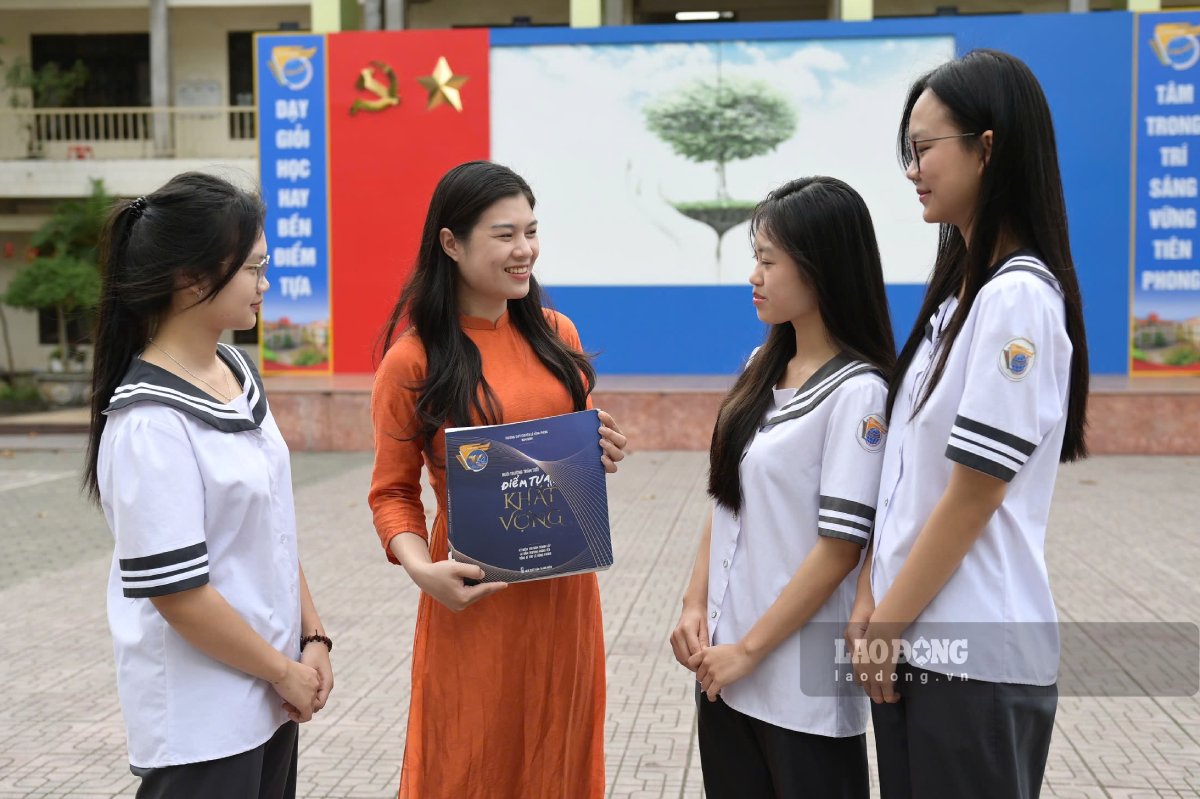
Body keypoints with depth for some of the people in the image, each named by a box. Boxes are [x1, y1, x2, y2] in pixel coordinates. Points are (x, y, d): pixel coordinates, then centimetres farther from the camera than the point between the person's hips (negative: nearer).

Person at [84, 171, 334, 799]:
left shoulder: (236, 369, 4)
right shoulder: (151, 422, -21)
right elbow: (175, 590, -21)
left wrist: (312, 640, 6)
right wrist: (285, 671, -10)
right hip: (200, 714, -7)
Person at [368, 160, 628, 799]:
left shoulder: (555, 333, 5)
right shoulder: (413, 359, -10)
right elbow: (393, 492, -4)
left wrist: (600, 455, -4)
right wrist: (420, 567, -20)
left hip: (565, 588, 4)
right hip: (475, 597, -4)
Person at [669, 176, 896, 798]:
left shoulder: (857, 391, -14)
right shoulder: (762, 368, 7)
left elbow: (841, 545, -17)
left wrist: (751, 648, -14)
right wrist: (695, 606, 1)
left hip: (802, 677, -6)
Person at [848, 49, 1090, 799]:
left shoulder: (1017, 298, -16)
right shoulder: (960, 289, 11)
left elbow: (972, 495, -17)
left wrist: (888, 626, -10)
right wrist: (872, 604, 4)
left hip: (974, 656, -8)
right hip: (919, 642, 8)